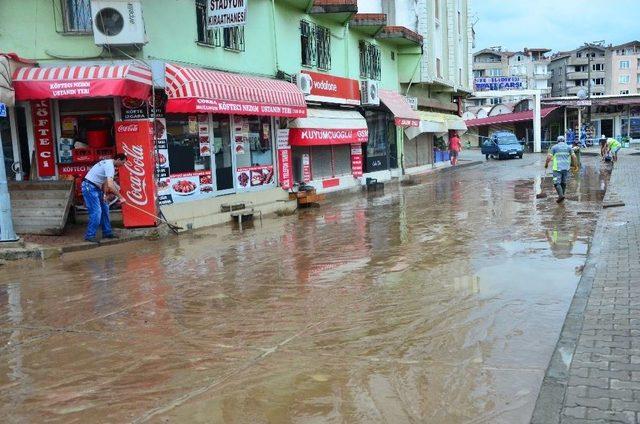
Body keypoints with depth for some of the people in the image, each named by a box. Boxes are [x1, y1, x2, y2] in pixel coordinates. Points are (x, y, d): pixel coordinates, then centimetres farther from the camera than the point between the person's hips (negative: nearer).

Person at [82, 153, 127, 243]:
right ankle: (89, 235, -8)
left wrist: (104, 194, 2)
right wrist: (120, 197, -27)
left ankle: (107, 232, 19)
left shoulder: (108, 163, 11)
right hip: (89, 187, -11)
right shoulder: (110, 166, -22)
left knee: (104, 209, 13)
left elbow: (105, 181, 13)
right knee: (96, 211, -14)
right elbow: (110, 185, -31)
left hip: (95, 187, 11)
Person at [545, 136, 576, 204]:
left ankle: (561, 195, -22)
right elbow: (574, 157, 6)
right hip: (566, 168, 4)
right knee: (563, 183, 14)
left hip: (557, 168, -4)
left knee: (557, 183, -4)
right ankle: (561, 196, 17)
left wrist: (546, 164, 10)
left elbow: (549, 157, -6)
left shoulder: (554, 147, 0)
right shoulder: (568, 147, 9)